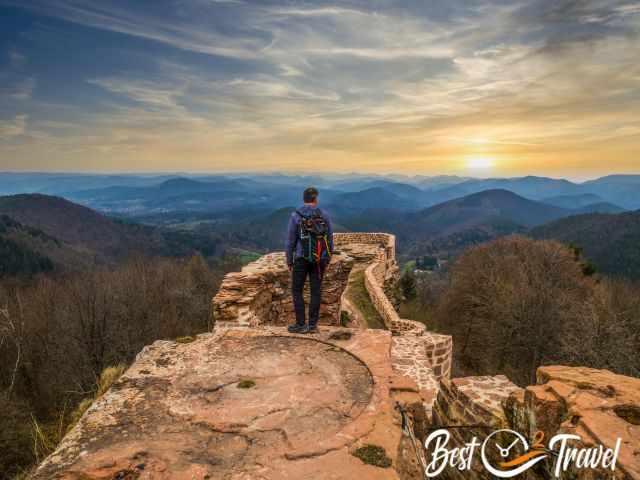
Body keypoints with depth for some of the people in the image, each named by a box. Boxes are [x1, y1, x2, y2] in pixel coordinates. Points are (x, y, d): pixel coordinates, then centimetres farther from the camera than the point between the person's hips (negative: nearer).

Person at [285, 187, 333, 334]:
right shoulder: (324, 216, 1)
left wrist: (289, 260, 4)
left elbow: (290, 240, -7)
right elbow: (330, 239, 4)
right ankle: (312, 325, 10)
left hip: (301, 259, -3)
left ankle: (300, 324, 6)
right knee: (315, 291, 7)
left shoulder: (295, 216, -7)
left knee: (297, 291, 7)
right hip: (318, 260, 3)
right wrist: (327, 259, 14)